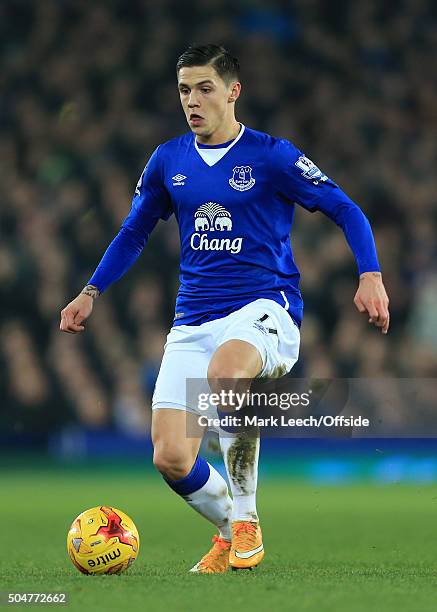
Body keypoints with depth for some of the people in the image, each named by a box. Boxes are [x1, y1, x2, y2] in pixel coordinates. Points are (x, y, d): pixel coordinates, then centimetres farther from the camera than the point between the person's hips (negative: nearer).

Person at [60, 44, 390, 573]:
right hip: (192, 324, 5)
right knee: (170, 459, -10)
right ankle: (231, 531, 22)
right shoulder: (168, 161, 10)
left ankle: (245, 519, -20)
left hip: (264, 309, -4)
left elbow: (346, 212, 0)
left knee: (224, 373, -39)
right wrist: (91, 292, 16)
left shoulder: (271, 156, -2)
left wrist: (370, 277, -15)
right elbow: (133, 232, 24)